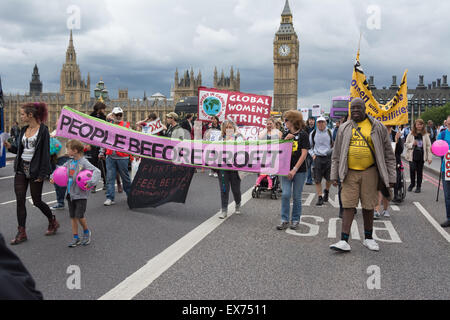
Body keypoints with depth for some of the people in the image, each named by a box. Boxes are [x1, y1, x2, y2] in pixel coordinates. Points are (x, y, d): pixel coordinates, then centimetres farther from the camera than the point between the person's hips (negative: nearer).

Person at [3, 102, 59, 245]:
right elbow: (20, 149, 18)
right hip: (21, 168, 7)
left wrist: (42, 173, -16)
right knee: (20, 200, 2)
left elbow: (45, 153, -13)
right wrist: (10, 147, -1)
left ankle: (53, 222, 28)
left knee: (37, 201, 3)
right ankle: (21, 233, 9)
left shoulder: (43, 130, -10)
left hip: (35, 170, -6)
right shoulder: (24, 130, 12)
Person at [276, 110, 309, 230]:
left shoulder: (303, 134, -5)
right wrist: (285, 139, -9)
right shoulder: (286, 134, 10)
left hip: (299, 171, -3)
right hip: (286, 169, 3)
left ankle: (295, 220, 18)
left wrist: (295, 169, -15)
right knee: (285, 195, -4)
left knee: (296, 196, 5)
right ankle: (284, 220, 5)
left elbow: (304, 154, -10)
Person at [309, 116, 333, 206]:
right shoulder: (313, 133, 4)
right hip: (317, 158, 0)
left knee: (329, 178, 3)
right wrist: (312, 154, 3)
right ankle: (320, 197, 8)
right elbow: (309, 146, 15)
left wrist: (332, 152, 2)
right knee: (317, 180, -2)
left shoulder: (330, 132, 3)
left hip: (328, 157, 0)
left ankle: (326, 190, 33)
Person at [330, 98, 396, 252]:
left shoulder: (377, 127, 2)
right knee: (348, 206, -3)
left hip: (369, 172, -1)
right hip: (350, 173, 1)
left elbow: (388, 154, 4)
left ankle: (368, 238, 24)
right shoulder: (344, 128, 7)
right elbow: (336, 155, 10)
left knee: (368, 206, 7)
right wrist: (334, 175, 3)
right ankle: (344, 241, -2)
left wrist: (390, 178, -1)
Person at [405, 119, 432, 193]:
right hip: (412, 155, 0)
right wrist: (412, 144, -15)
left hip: (421, 156, 0)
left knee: (420, 171, 6)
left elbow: (428, 146, 0)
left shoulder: (425, 134, 1)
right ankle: (412, 184, 20)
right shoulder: (411, 134, 1)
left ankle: (418, 186, 19)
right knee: (412, 170, -5)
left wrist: (430, 157, -5)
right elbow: (406, 144, 6)